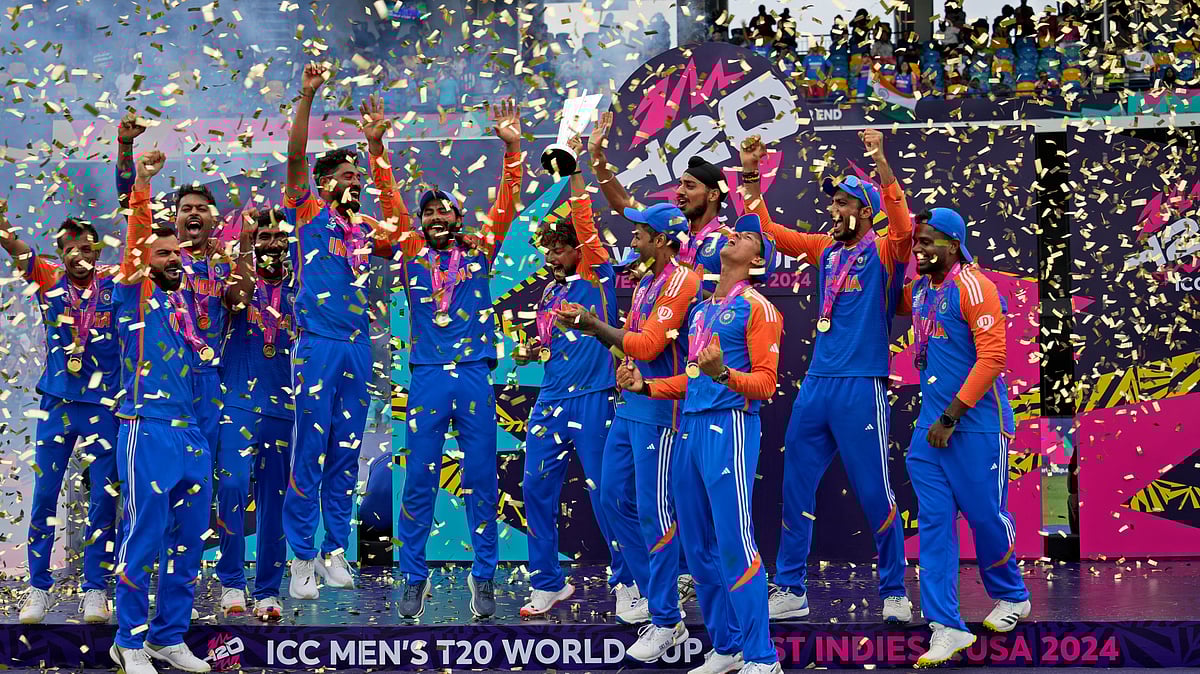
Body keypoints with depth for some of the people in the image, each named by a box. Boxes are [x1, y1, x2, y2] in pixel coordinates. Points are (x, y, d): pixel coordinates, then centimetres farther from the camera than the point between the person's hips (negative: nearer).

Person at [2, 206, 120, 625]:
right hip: (57, 402, 1)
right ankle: (38, 587, 13)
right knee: (44, 499, 4)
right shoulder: (48, 277, 0)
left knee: (103, 500, 1)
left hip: (103, 405, -1)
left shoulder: (112, 282, 0)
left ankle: (95, 590, 9)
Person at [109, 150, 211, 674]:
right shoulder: (136, 294, 1)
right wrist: (142, 183, -23)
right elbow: (134, 241, -11)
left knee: (188, 541, 9)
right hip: (148, 432, -6)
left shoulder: (187, 305, 19)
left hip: (193, 434, 7)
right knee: (144, 537, -5)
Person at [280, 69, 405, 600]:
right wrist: (307, 97, -17)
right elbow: (295, 158, -9)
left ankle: (335, 553, 14)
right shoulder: (307, 213, 3)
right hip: (316, 343, -5)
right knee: (309, 449, -6)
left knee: (346, 453, 8)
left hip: (357, 347, 6)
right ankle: (302, 557, -3)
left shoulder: (365, 230, 17)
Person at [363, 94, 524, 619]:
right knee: (419, 480, 2)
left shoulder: (479, 250, 9)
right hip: (427, 376, 0)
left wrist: (512, 150, -8)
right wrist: (377, 148, -8)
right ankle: (414, 578, 9)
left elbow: (506, 205, 3)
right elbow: (390, 202, 2)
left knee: (482, 480, 2)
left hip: (475, 376, 0)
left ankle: (484, 576, 9)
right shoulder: (413, 251, 9)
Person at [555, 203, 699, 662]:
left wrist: (595, 325, -11)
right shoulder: (645, 283, 16)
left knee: (654, 512, -8)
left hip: (659, 411, -10)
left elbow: (646, 345, -19)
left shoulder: (681, 281, -14)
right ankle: (652, 595, 26)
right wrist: (589, 326, 5)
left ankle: (667, 622, -2)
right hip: (630, 405, 10)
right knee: (614, 499, 14)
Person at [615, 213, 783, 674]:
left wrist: (724, 374, -27)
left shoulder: (756, 307, -2)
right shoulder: (701, 309, 21)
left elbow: (765, 382, -9)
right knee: (698, 546, 9)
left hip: (730, 424, -8)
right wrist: (645, 386, 13)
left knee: (734, 543, -11)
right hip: (691, 426, 8)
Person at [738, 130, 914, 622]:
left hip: (861, 388, -6)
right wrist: (749, 175, 10)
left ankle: (895, 593, 10)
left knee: (875, 493, -1)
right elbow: (767, 230, 19)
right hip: (815, 385, 6)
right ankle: (790, 591, 16)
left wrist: (880, 161, -32)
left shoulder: (883, 252, -3)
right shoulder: (825, 249, 13)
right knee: (795, 489, 8)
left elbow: (903, 227, -25)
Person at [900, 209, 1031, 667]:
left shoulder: (973, 286, -12)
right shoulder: (920, 291, 11)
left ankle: (1011, 597, 30)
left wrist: (950, 417, -18)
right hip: (931, 423, 7)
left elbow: (992, 357, -18)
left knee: (985, 514, 4)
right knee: (934, 520, 0)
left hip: (977, 423, -7)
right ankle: (947, 628, 0)